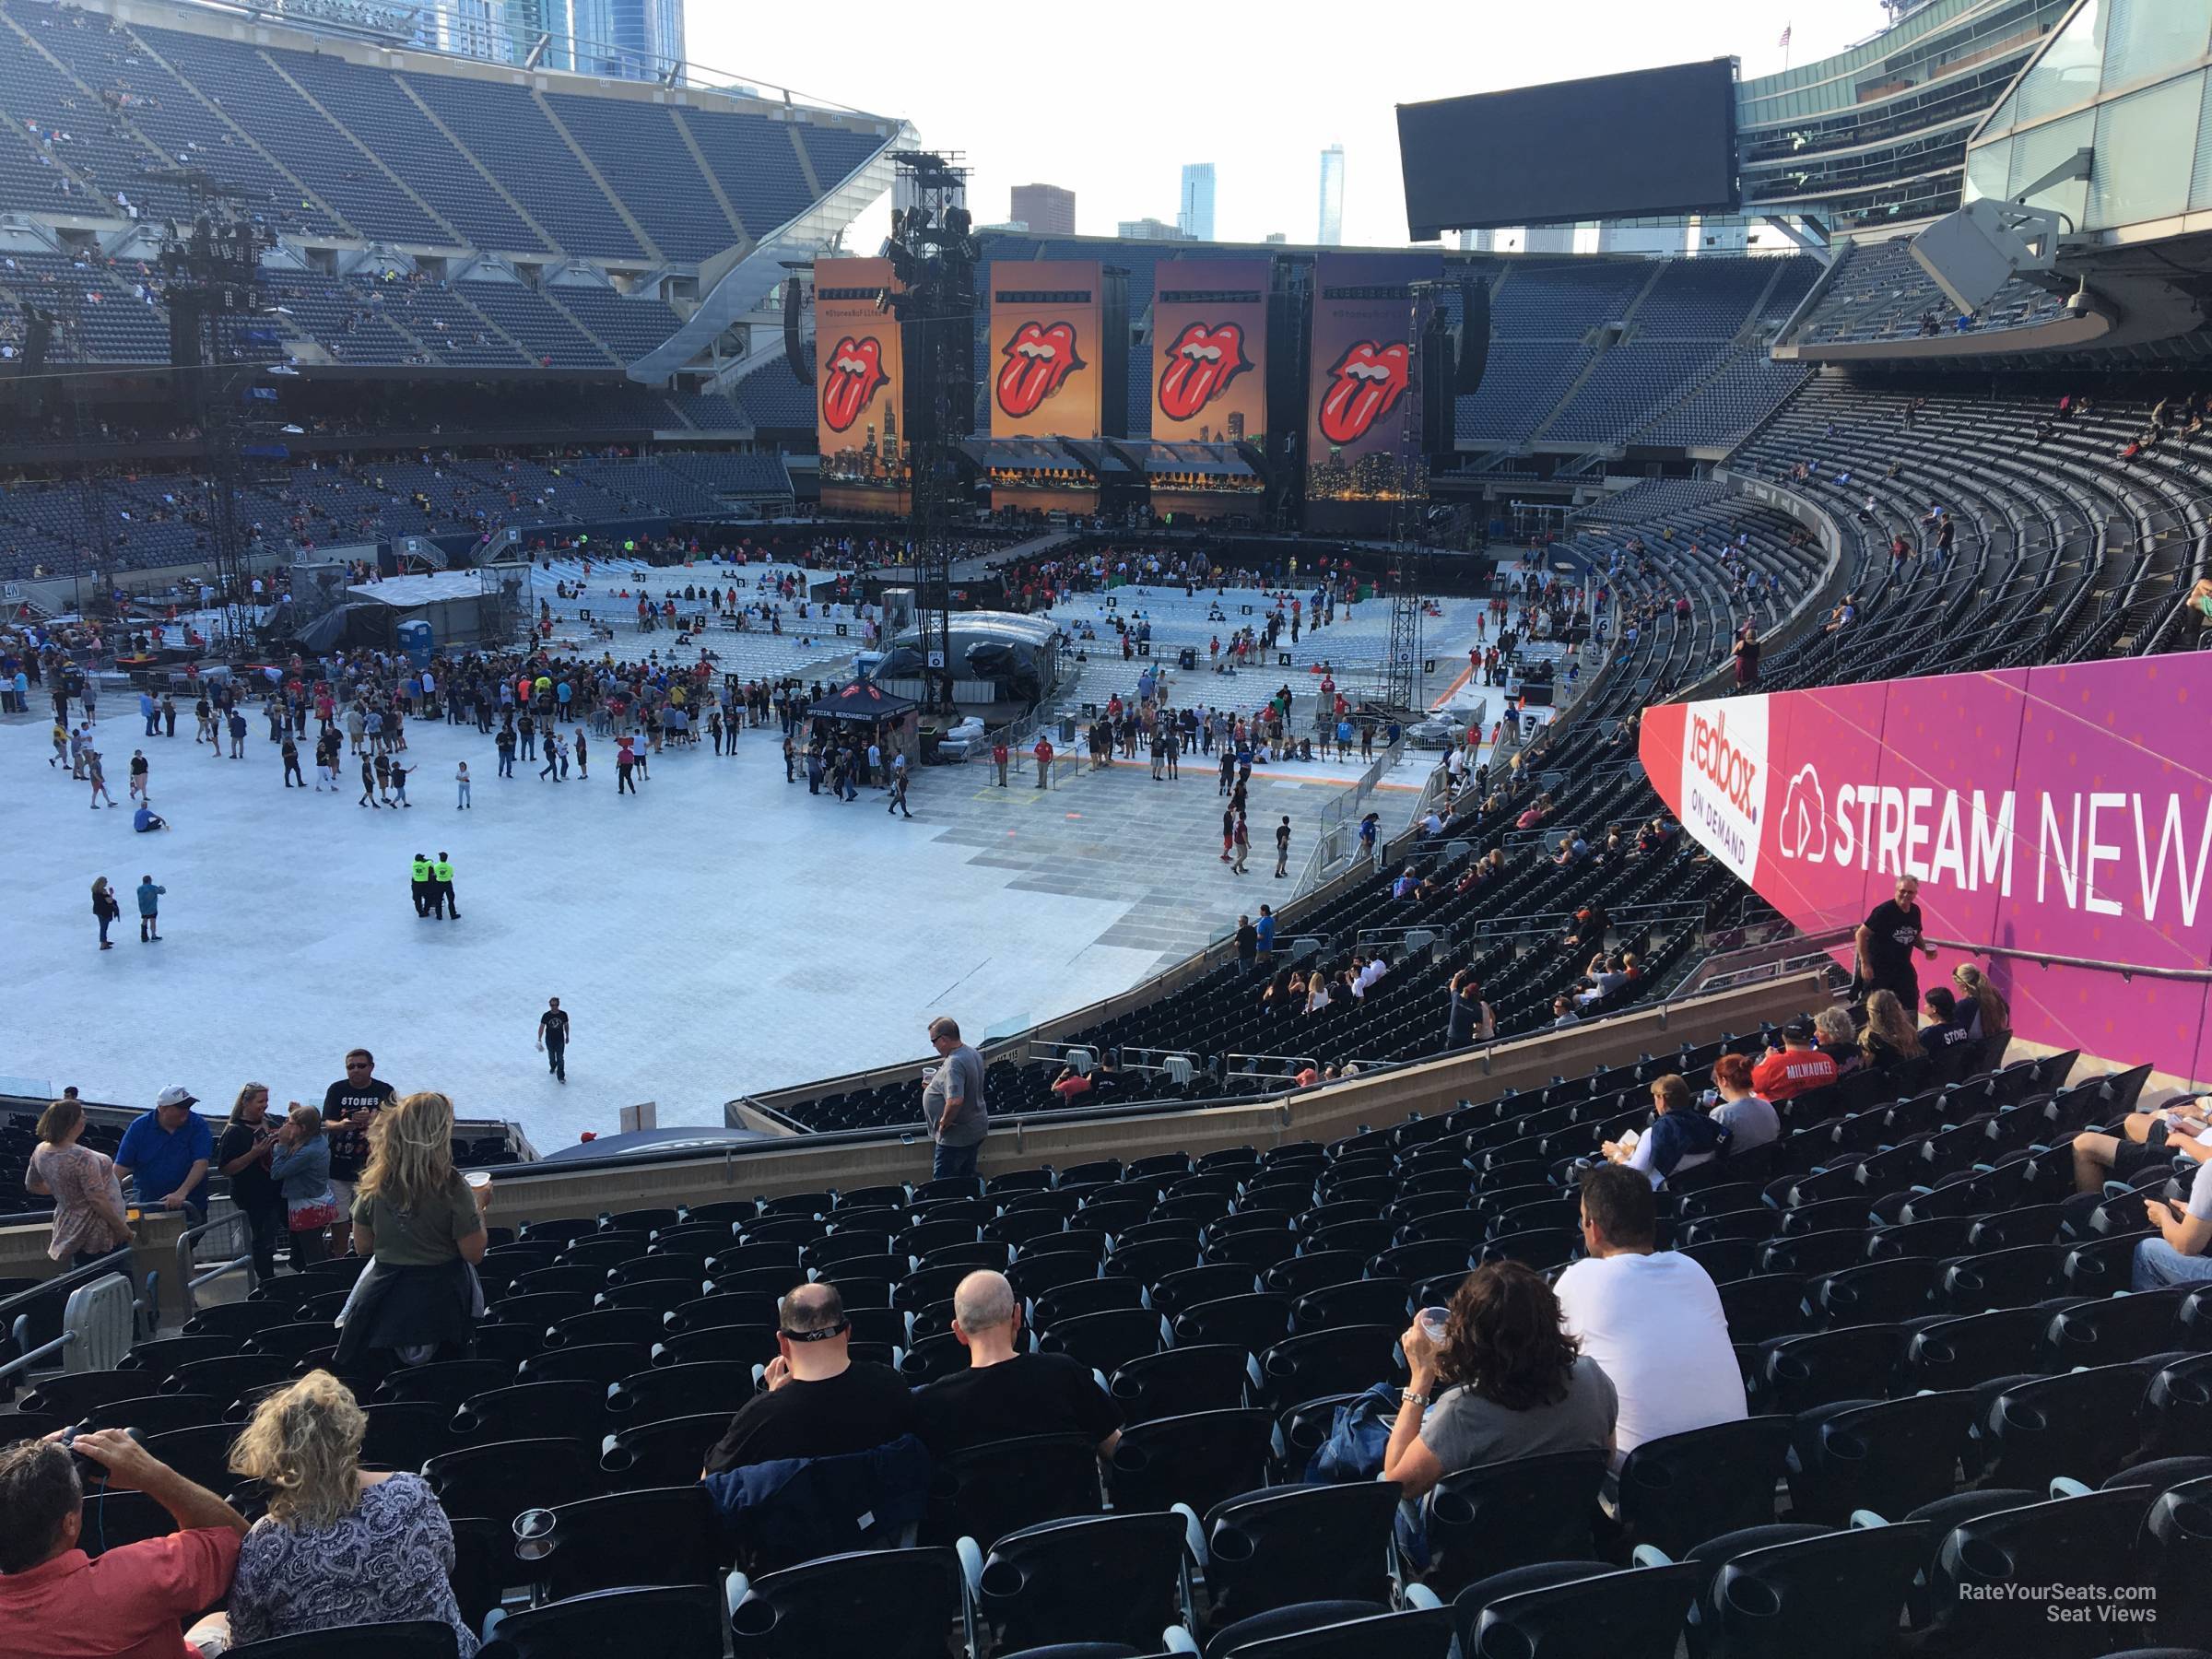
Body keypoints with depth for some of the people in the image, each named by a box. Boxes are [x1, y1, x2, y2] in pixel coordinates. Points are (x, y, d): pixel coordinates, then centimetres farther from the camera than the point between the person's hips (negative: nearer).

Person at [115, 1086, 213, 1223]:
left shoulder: (198, 1125, -6)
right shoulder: (139, 1127, -2)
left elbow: (201, 1164, -15)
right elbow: (121, 1167, -4)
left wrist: (181, 1193, -28)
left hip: (190, 1206, -1)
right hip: (148, 1204, 1)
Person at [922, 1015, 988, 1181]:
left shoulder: (954, 1064, -26)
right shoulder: (972, 1054, 6)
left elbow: (955, 1101, -36)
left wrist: (944, 1123, -20)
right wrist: (935, 1085, 15)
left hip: (956, 1136, -10)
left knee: (942, 1183, -3)